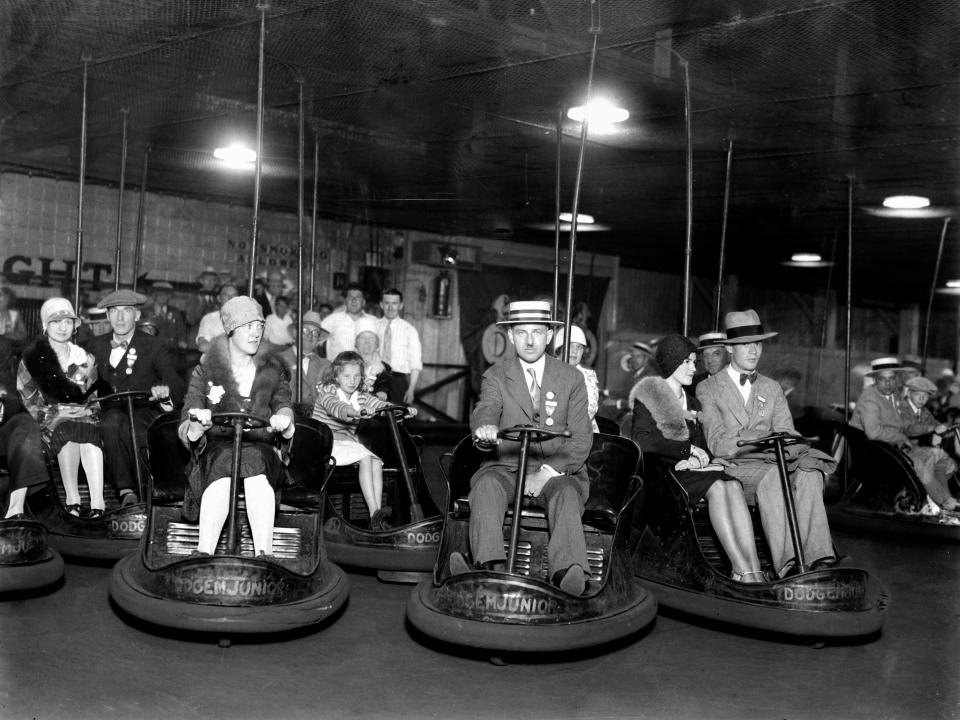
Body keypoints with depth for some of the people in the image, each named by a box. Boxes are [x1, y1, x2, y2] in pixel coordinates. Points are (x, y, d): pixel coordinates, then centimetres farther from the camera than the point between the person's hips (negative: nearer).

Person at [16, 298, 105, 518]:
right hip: (49, 418, -1)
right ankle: (72, 498, -35)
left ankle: (97, 501, -44)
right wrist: (50, 413, -7)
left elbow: (94, 394, 16)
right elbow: (27, 399, 6)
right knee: (67, 430, -36)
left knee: (89, 432, -34)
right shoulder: (31, 358, 9)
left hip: (84, 415, 1)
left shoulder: (85, 357, 15)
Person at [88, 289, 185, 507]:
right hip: (110, 413, 2)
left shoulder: (154, 347, 5)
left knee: (130, 426, -36)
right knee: (112, 421, -34)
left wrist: (166, 391, -30)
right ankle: (126, 490, -34)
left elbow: (177, 386, -7)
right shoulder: (97, 345, 17)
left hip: (144, 411, -2)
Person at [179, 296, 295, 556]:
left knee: (255, 462, -36)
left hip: (261, 447, 1)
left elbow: (284, 408, 5)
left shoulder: (274, 371, 17)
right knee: (223, 470, -37)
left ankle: (263, 554, -42)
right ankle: (204, 554, -43)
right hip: (217, 445, -1)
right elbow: (187, 432, 3)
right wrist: (198, 426, -23)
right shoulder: (205, 371, 11)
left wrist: (283, 423, -22)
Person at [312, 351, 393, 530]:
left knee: (377, 461, -23)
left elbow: (380, 404, 1)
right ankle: (374, 513, -34)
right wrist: (357, 412, -48)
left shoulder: (361, 396, 14)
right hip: (327, 443, -6)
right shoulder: (326, 391, -5)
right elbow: (335, 406, -27)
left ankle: (377, 516, -30)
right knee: (365, 457, -28)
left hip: (350, 443, 6)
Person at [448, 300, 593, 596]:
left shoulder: (571, 378, 9)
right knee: (486, 486, -32)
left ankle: (569, 575, -54)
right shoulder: (496, 375, 10)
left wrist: (546, 473, -12)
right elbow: (486, 408, -13)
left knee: (566, 495, -33)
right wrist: (485, 426, -40)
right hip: (506, 468, 1)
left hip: (558, 471, 0)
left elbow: (580, 439, 2)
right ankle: (491, 569, -49)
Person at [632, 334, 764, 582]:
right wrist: (688, 449, -12)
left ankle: (754, 569, -40)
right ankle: (741, 569, -39)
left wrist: (696, 459, -6)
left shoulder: (692, 403, 25)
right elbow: (642, 440, -12)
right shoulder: (647, 398, 4)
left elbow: (702, 446, 18)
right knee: (716, 486, -33)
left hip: (689, 468, 6)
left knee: (733, 485, -27)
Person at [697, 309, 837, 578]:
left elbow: (786, 433, 9)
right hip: (731, 469, -4)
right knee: (772, 474, -36)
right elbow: (718, 445, -6)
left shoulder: (772, 389, 22)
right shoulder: (708, 389, 6)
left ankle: (817, 558, -39)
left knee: (809, 472, -29)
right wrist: (765, 441, -19)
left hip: (768, 464, 4)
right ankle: (786, 564, -47)